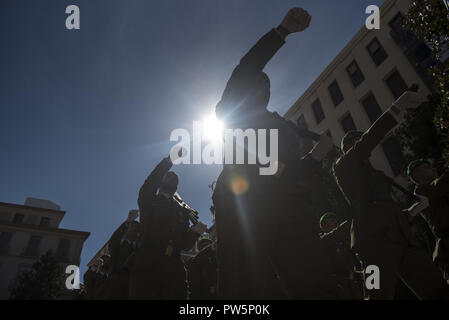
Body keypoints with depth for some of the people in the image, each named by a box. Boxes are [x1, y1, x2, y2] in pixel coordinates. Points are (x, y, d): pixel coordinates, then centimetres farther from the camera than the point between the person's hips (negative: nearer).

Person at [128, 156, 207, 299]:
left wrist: (195, 232, -3)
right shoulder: (149, 201, 16)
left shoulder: (182, 211, 24)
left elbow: (185, 245, 18)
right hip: (147, 264, -3)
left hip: (173, 268, 3)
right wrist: (168, 161, -14)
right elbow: (149, 184, -8)